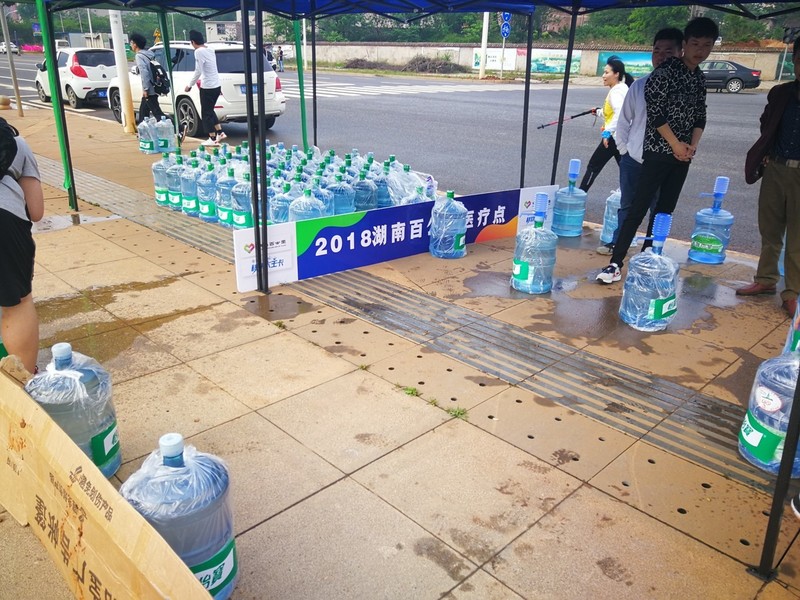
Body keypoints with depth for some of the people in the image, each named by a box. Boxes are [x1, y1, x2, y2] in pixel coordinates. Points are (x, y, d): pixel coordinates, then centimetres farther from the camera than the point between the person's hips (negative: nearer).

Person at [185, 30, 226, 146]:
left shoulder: (199, 51, -15)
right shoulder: (210, 50, 11)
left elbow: (198, 71, -18)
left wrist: (190, 85, -9)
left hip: (207, 87, -8)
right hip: (216, 85, 8)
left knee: (206, 114, 2)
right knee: (210, 111, 23)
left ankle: (212, 139, 4)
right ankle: (220, 133, 22)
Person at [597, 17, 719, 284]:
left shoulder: (700, 78, 13)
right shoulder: (666, 70, -9)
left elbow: (700, 115, 17)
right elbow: (655, 112, -15)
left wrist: (693, 144, -1)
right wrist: (675, 144, -12)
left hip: (683, 155, 7)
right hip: (659, 151, -7)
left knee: (664, 212, 8)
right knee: (638, 209, -9)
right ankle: (615, 263, -6)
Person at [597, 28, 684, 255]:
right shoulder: (640, 85, -2)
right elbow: (624, 120, 6)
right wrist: (622, 149, 5)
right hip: (633, 159, 2)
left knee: (659, 210, 10)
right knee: (627, 205, 16)